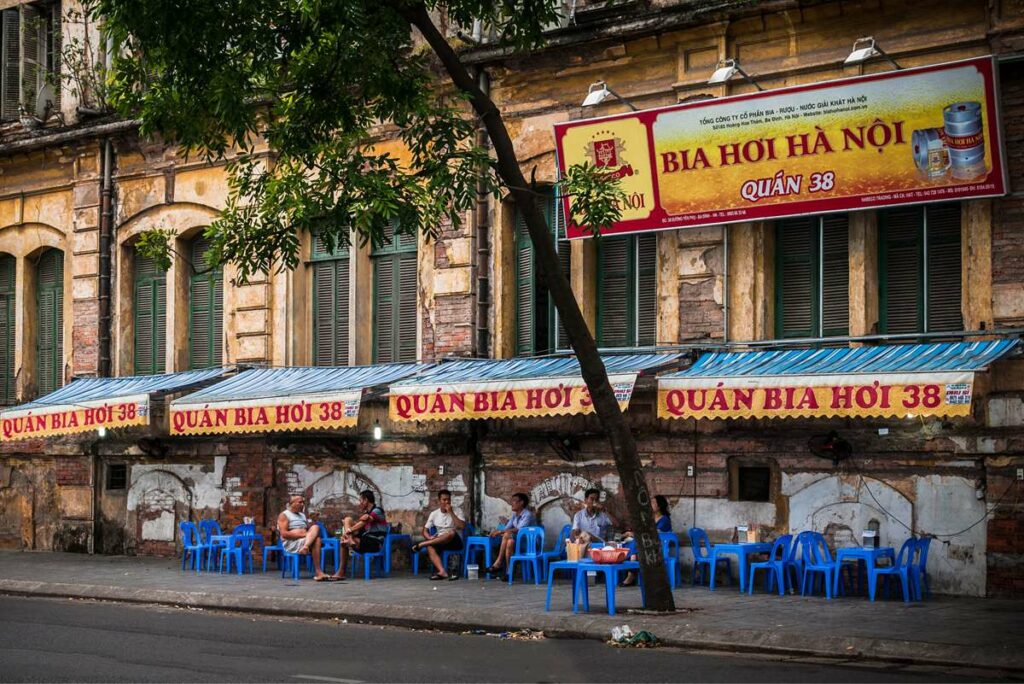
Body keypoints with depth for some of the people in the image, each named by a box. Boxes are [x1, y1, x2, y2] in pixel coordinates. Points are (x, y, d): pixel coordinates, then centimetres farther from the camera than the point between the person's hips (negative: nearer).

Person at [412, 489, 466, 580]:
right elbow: (425, 530, 7)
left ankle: (422, 544, -28)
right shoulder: (434, 514, 9)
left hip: (454, 542, -2)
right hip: (439, 542, 2)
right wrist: (429, 537, -15)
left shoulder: (456, 511, 2)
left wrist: (451, 513, -15)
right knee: (430, 547, -31)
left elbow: (462, 526, -13)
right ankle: (442, 571, -50)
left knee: (452, 532, -36)